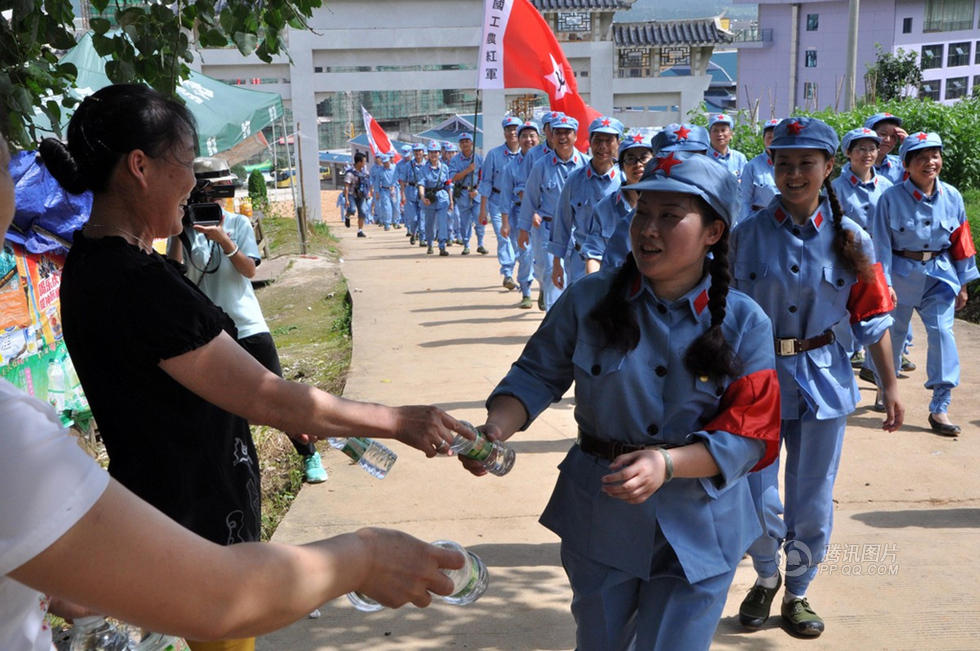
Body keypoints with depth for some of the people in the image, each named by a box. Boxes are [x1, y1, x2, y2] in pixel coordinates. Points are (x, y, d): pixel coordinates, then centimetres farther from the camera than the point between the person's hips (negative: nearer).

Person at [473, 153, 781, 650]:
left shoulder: (743, 324, -10)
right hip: (598, 520, 2)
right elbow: (536, 376, -3)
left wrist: (667, 464, -28)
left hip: (698, 530, -1)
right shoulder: (588, 300, -8)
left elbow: (750, 433, -13)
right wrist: (495, 430, -23)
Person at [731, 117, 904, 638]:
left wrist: (890, 387, 2)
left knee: (812, 504, 11)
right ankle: (766, 579, 33)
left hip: (823, 383, 1)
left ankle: (797, 593, 34)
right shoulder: (748, 235, -4)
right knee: (758, 502, 3)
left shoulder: (849, 239, -3)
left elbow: (873, 319, 2)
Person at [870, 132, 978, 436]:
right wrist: (884, 283, -12)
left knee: (942, 333, -10)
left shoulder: (952, 197, -1)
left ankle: (940, 409, -3)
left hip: (939, 275, 2)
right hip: (902, 273, -2)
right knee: (892, 334, 11)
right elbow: (882, 244, -9)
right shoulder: (892, 198, -10)